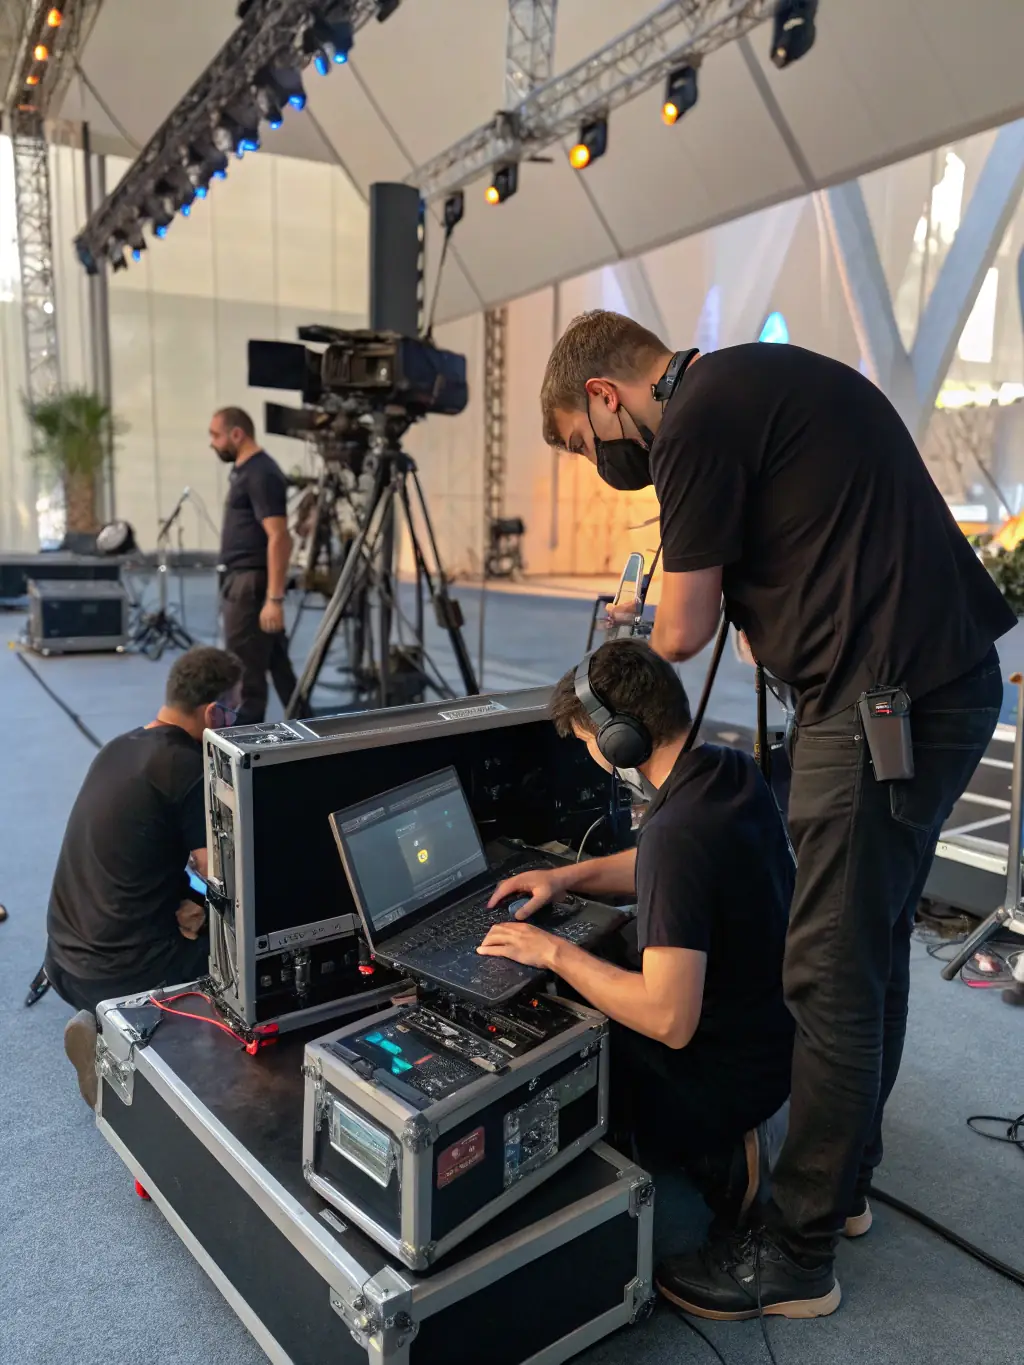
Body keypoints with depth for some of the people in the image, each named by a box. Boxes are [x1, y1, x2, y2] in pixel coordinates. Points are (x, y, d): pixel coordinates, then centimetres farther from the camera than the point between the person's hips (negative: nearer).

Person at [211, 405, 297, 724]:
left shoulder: (262, 474, -16)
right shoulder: (242, 469, 15)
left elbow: (279, 539, -22)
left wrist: (274, 598, -25)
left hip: (252, 583, -10)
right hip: (240, 581, 10)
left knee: (244, 669, -4)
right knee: (275, 663, 14)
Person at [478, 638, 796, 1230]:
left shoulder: (677, 831, -32)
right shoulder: (735, 770, -4)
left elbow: (669, 1020, -33)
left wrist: (555, 952, -21)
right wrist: (568, 876, 10)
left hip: (728, 1074, -8)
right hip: (777, 1036, 9)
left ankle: (715, 1159, 7)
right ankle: (726, 1140, 17)